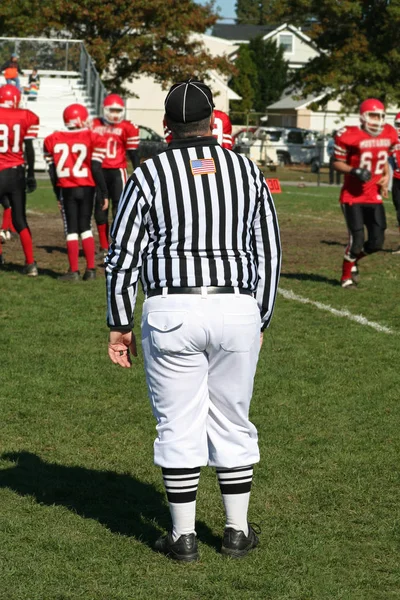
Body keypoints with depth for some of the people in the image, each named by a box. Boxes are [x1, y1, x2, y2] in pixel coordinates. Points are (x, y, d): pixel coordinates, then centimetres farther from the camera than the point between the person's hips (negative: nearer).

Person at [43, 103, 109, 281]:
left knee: (72, 229, 6)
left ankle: (74, 271, 4)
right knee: (85, 227, 12)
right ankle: (90, 269, 10)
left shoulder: (53, 141, 2)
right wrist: (104, 193, 0)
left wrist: (58, 195, 13)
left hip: (67, 189, 0)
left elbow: (53, 171, 4)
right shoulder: (93, 139, -6)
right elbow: (96, 169, -8)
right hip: (87, 188, 0)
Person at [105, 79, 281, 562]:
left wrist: (120, 325, 7)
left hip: (171, 313, -2)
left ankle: (183, 536, 10)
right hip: (237, 309, 2)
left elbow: (122, 257, -1)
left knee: (178, 425, 5)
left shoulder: (149, 175, -2)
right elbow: (268, 254, 9)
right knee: (232, 423, 13)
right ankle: (236, 531, 19)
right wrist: (259, 320, 17)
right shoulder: (247, 171, 7)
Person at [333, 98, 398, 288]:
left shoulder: (388, 135, 3)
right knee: (357, 240, -8)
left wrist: (386, 177, 3)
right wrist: (354, 171, -23)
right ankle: (346, 276, 17)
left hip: (374, 197, 5)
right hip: (353, 196, -5)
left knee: (376, 242, 2)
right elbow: (338, 163, -6)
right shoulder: (350, 136, -14)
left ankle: (353, 261, 32)